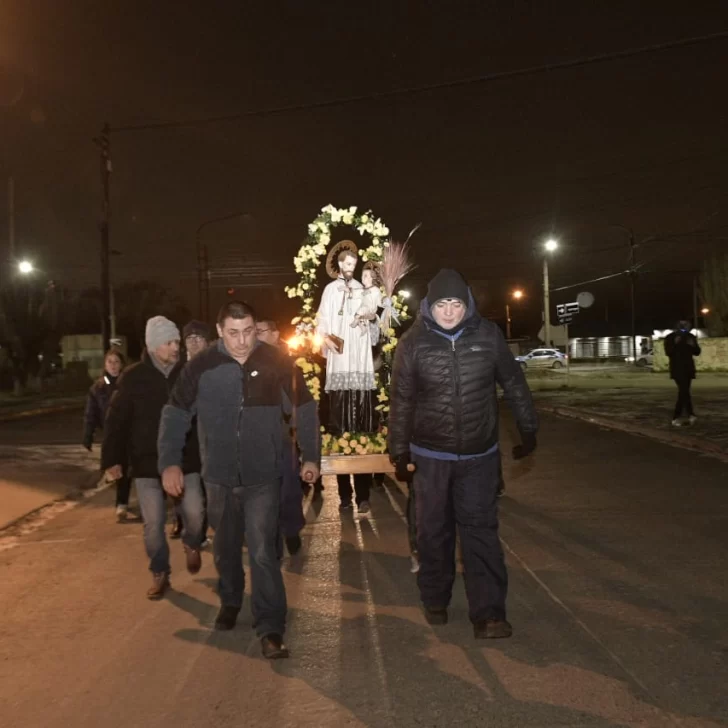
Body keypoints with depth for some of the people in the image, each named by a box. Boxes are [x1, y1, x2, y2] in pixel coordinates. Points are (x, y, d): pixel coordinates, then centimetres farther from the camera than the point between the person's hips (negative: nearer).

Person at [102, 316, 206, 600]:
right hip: (147, 461, -1)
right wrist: (112, 459, -7)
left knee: (194, 513, -1)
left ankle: (191, 544, 33)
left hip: (185, 458, 1)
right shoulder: (133, 377, -6)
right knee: (153, 523, 3)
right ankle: (160, 574, 21)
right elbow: (117, 420, -4)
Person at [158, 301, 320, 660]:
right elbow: (176, 414, -2)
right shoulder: (201, 367, -9)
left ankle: (271, 628, 2)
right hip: (219, 476, 2)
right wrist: (170, 462, -9)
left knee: (263, 552, -7)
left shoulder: (277, 363, -10)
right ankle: (230, 601, 44)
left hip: (263, 476, -2)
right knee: (225, 548, 20)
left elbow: (305, 408, 0)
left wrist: (311, 456, 0)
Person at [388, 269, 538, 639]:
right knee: (434, 531, 13)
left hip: (479, 455, 0)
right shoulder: (413, 343, -10)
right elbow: (401, 401, -4)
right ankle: (435, 601, 31)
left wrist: (528, 430, 9)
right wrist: (399, 454, -1)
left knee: (481, 531, 1)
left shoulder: (488, 335, -8)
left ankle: (488, 614, 5)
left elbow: (514, 384, 4)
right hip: (431, 456, 0)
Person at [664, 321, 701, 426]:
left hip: (688, 368, 4)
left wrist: (693, 345, -13)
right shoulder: (670, 337, -4)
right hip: (677, 369, -4)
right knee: (684, 392, -14)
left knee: (683, 392, 4)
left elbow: (697, 352, 7)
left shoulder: (691, 337, 6)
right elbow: (668, 352, -12)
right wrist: (675, 344, -25)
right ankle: (691, 415, -12)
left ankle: (676, 417, 7)